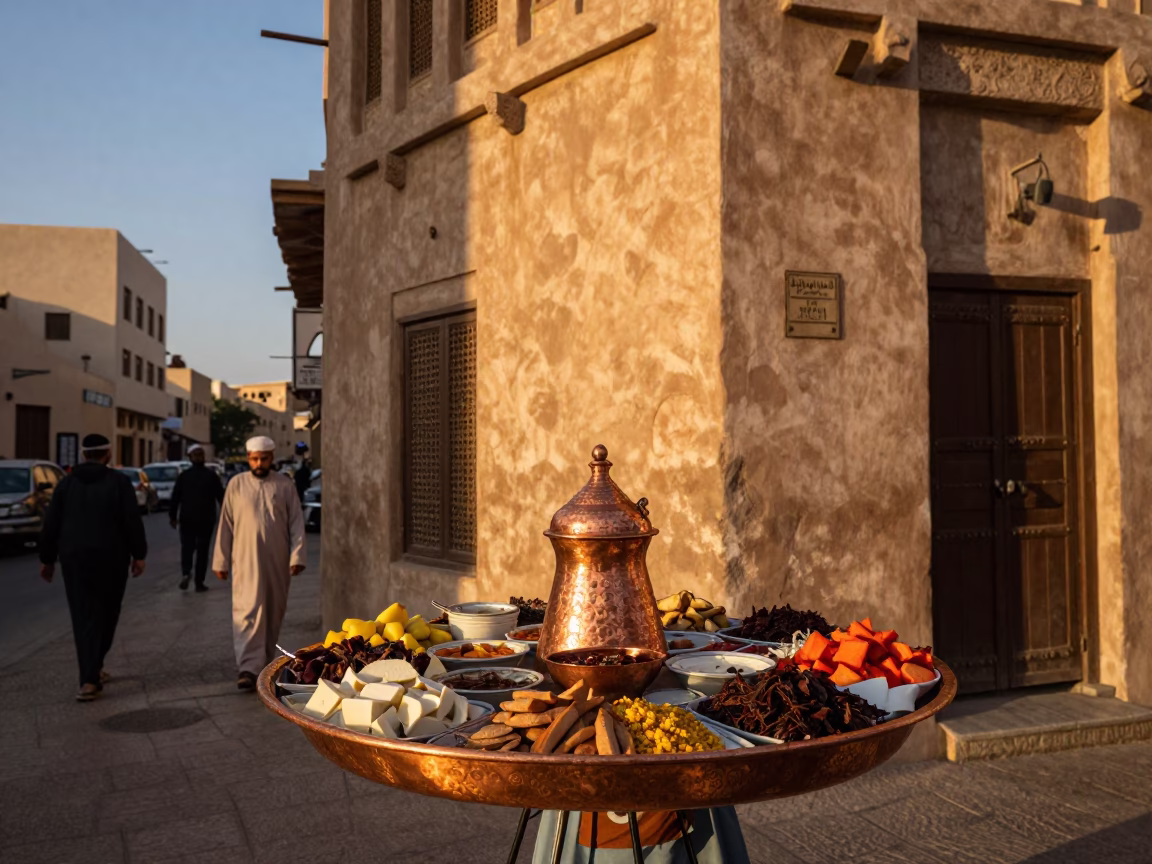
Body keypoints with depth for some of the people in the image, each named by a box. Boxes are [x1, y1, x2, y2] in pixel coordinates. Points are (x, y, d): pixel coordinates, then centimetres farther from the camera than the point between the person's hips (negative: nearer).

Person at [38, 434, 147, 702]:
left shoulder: (67, 483, 5)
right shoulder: (119, 482, -4)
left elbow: (50, 525, 5)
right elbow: (132, 522, -9)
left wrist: (47, 559, 13)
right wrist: (139, 554, -2)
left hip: (74, 559, 2)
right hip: (110, 559, -2)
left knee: (83, 617, 3)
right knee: (106, 614, 15)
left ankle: (90, 678, -3)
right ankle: (92, 671, 21)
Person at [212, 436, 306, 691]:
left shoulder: (284, 485, 4)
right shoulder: (236, 485, 4)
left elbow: (296, 523, 2)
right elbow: (225, 524, 7)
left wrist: (297, 556, -7)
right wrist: (221, 561, 5)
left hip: (277, 562, 2)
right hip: (245, 560, -1)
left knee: (273, 613, 10)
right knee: (248, 611, -11)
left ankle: (265, 662, 25)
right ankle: (248, 668, -15)